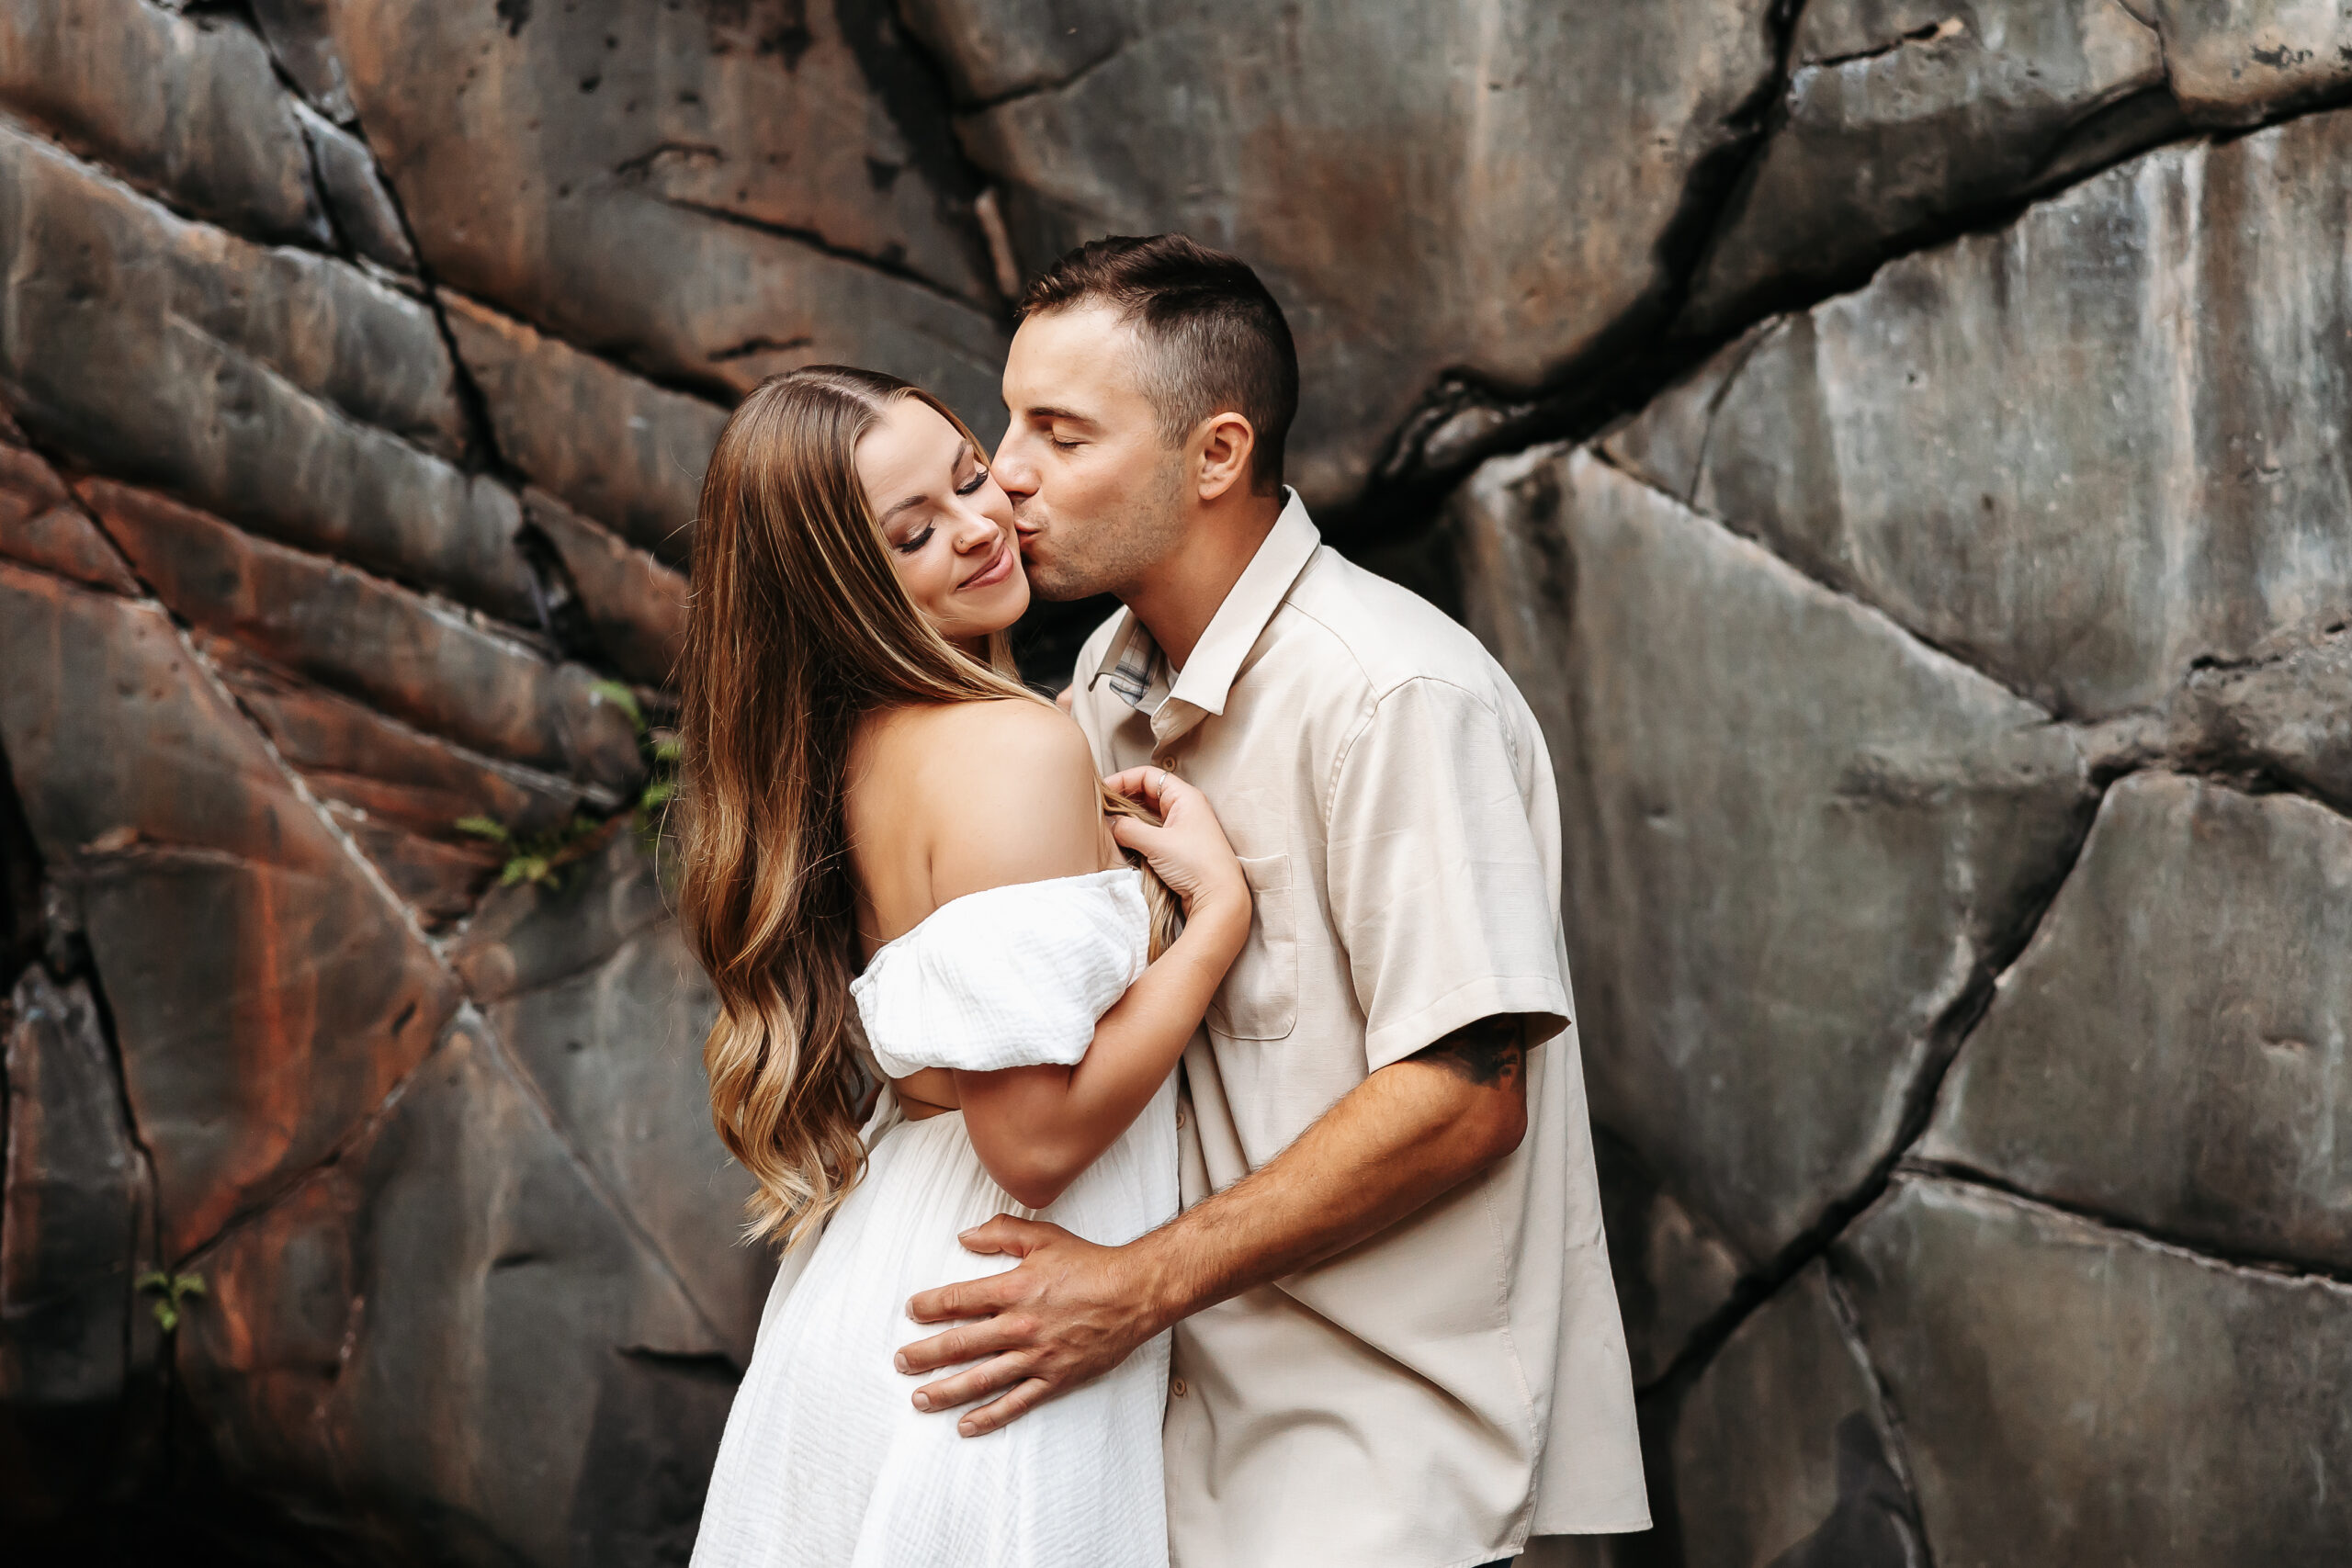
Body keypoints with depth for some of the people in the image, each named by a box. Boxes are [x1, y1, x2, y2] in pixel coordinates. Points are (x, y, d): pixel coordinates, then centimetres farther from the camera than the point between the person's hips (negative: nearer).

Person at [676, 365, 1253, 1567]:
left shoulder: (860, 739, 6)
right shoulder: (1015, 749, -21)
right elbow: (1036, 1138, -25)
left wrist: (1093, 846, 13)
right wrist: (1219, 905, -17)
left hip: (867, 1283, 9)